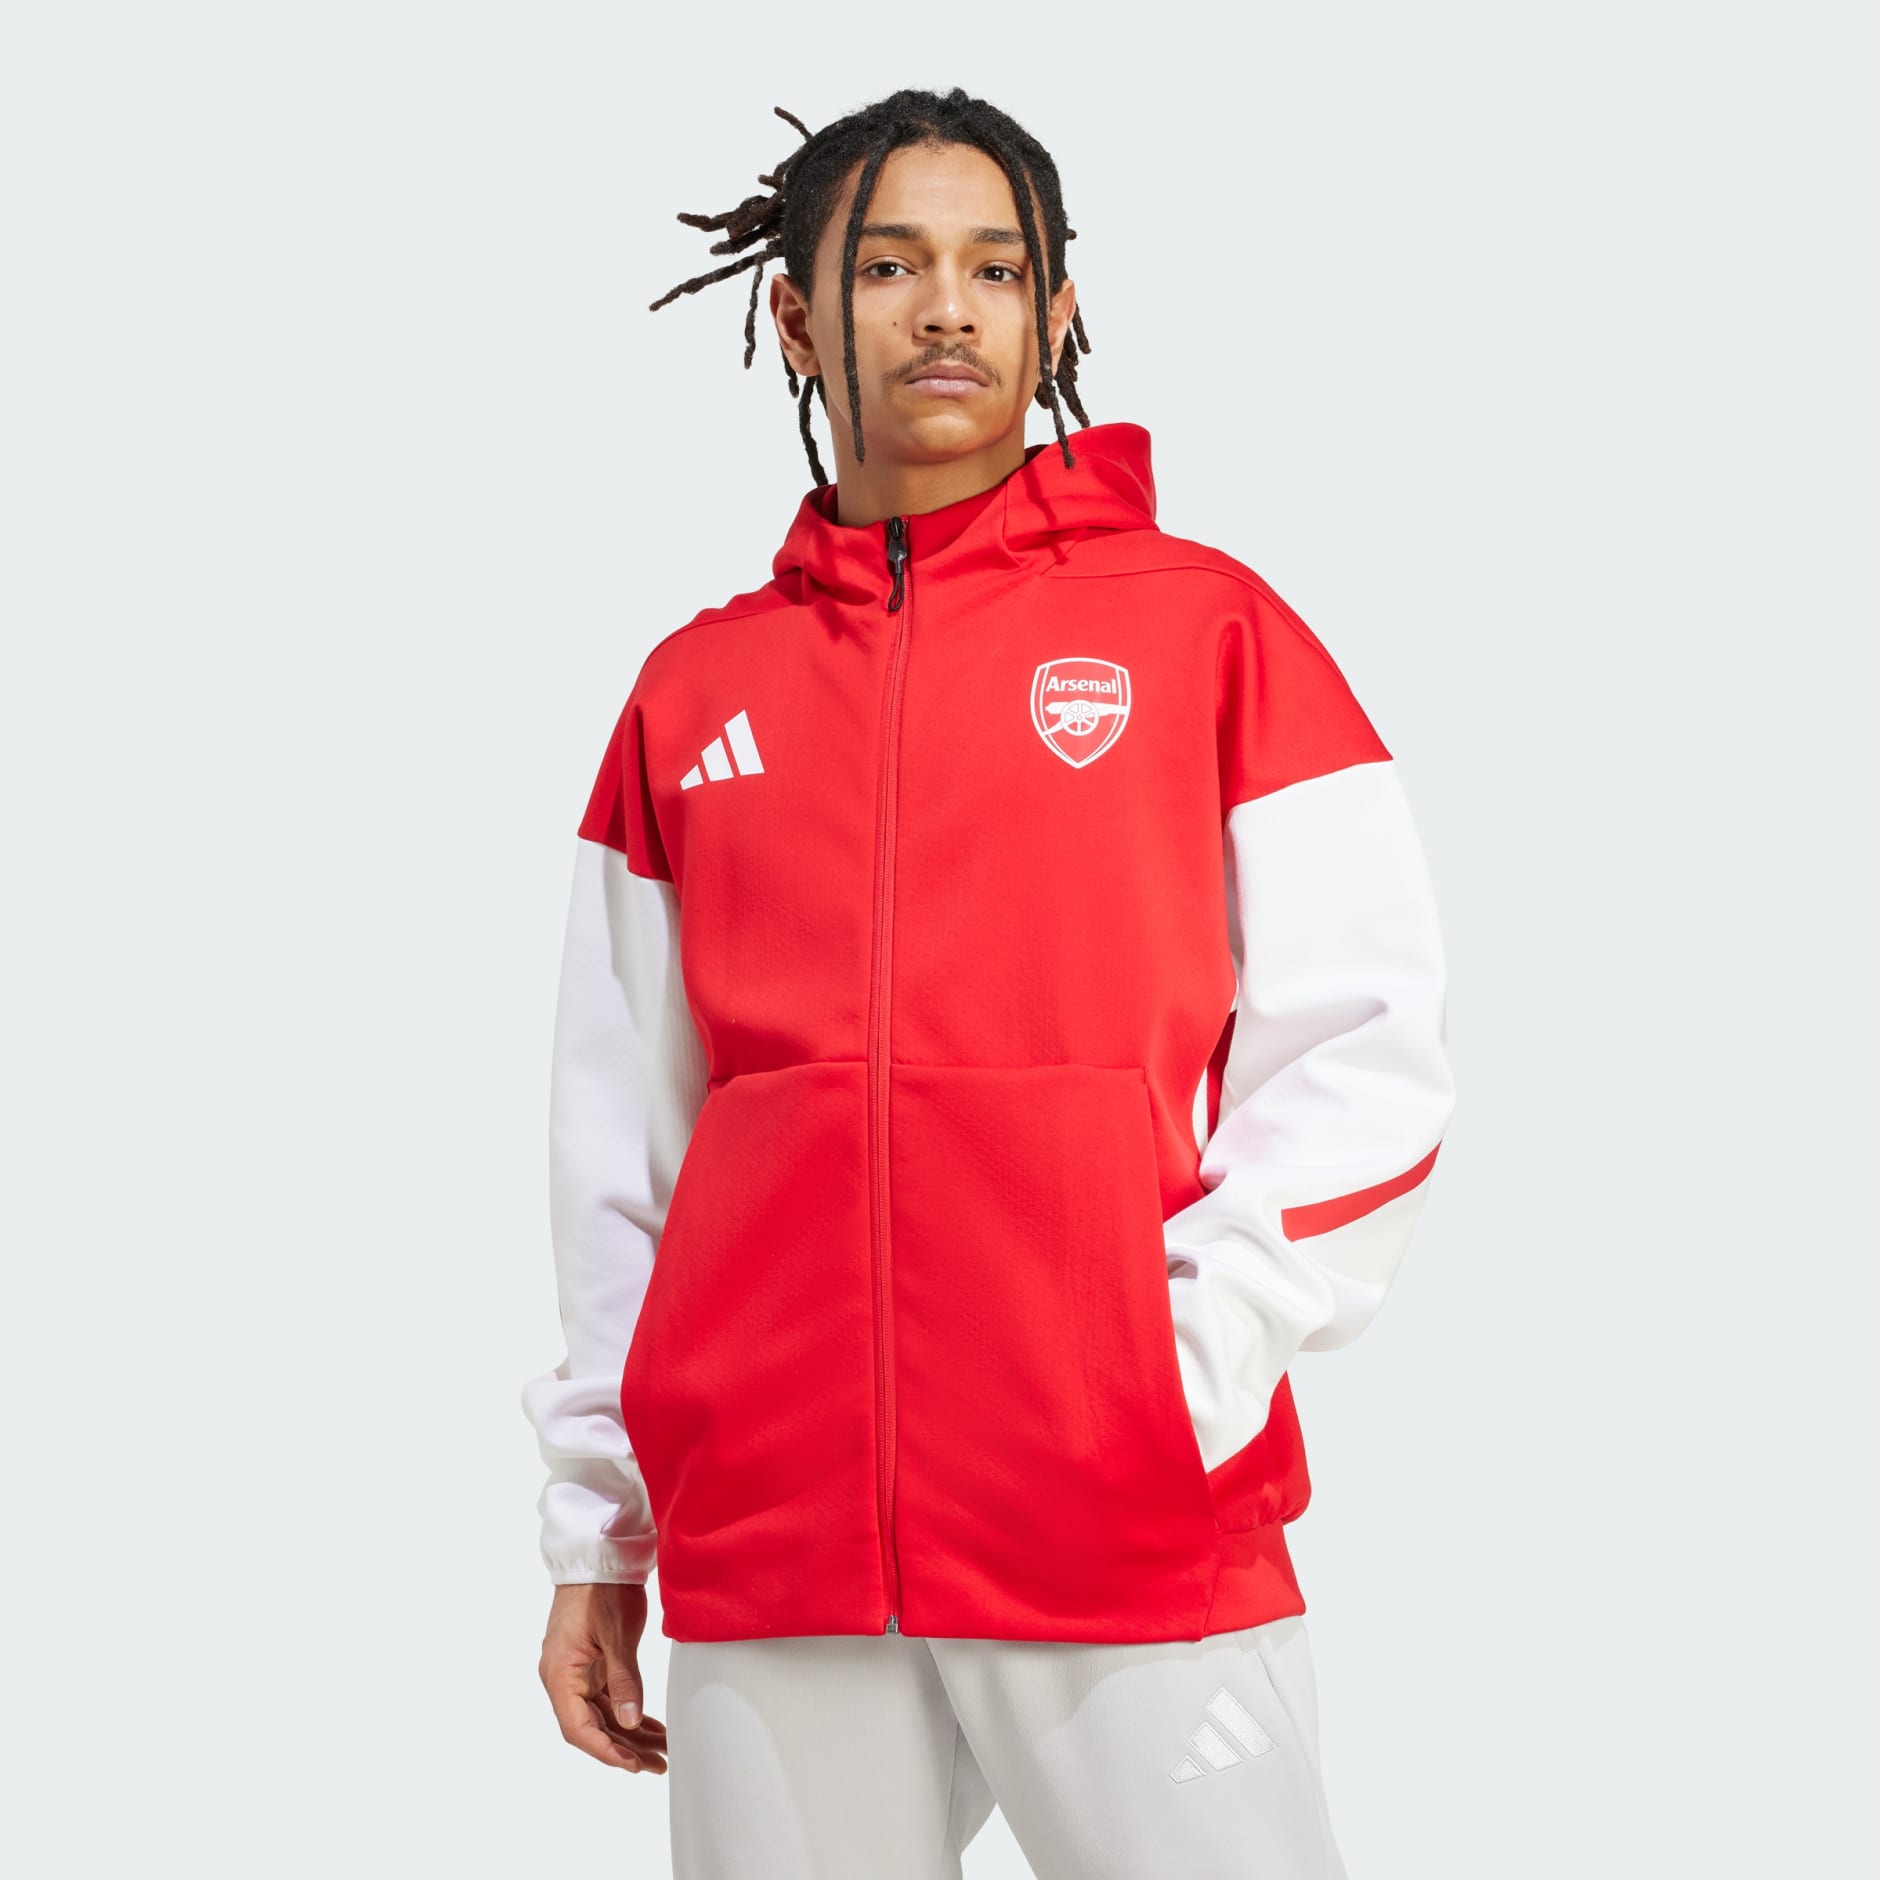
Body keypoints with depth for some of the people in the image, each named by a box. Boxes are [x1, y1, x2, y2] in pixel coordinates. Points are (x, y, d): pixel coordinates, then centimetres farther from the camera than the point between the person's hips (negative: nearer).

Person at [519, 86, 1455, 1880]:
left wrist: (1193, 1371, -12)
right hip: (761, 1564, 3)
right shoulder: (694, 694, 12)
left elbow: (1364, 1050, -1)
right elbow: (617, 1146, 14)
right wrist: (595, 1531, 12)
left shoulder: (1204, 624, 4)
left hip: (1143, 1545, -2)